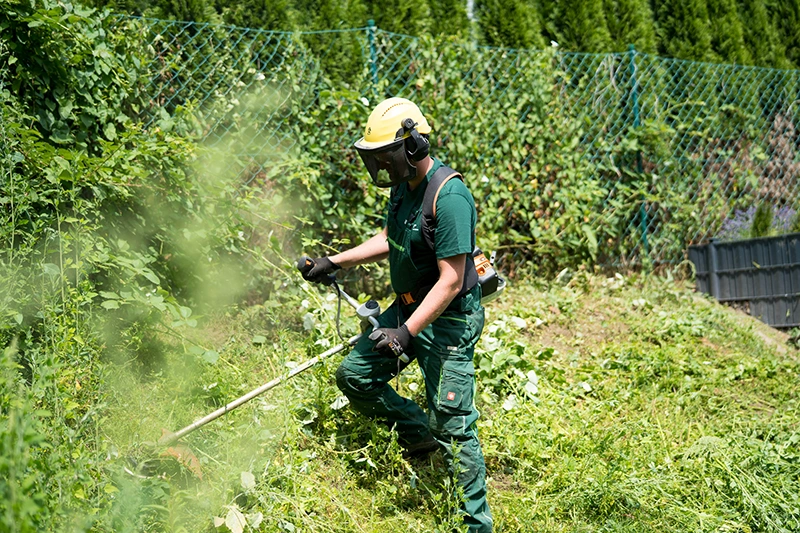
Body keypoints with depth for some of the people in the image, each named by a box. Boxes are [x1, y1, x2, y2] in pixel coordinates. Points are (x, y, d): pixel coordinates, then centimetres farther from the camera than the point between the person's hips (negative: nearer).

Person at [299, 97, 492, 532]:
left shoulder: (449, 198, -26)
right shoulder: (404, 184, 4)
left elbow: (450, 281, -27)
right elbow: (390, 240, 22)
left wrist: (407, 332, -31)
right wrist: (335, 262, 16)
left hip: (448, 320, -9)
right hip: (408, 306, 9)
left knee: (452, 425, -6)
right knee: (353, 375, 8)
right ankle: (416, 432, 26)